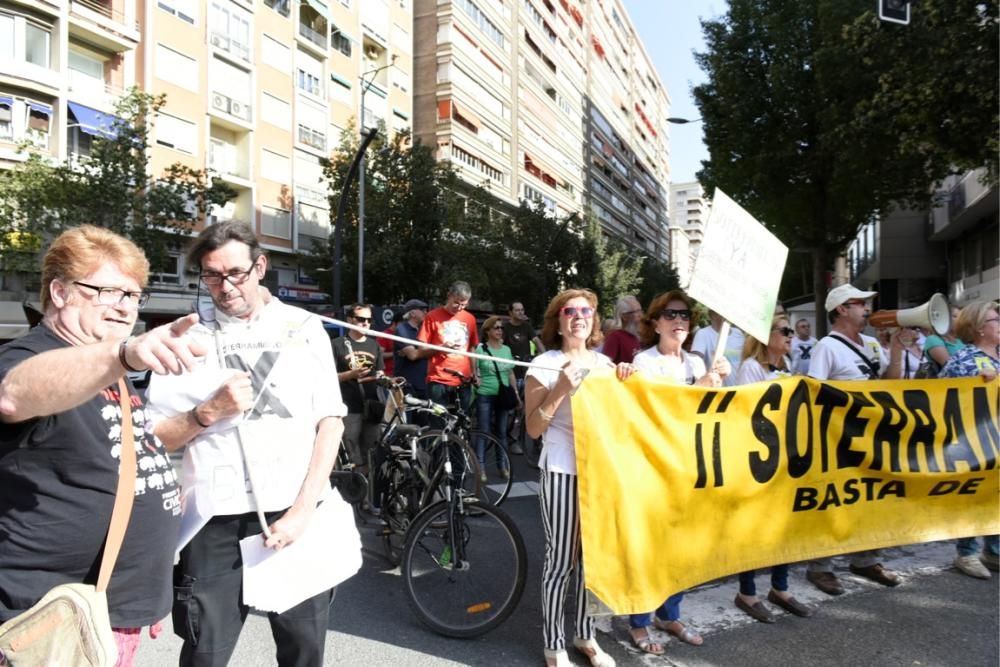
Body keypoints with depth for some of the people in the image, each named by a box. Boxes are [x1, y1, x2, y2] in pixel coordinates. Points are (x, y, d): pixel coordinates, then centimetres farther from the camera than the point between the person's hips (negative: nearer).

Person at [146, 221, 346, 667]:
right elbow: (156, 440, 4)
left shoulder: (303, 328, 4)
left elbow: (331, 423, -1)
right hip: (215, 522, 0)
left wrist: (301, 512, -8)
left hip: (298, 516, 1)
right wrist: (211, 411, -14)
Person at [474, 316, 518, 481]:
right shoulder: (480, 348, -5)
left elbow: (511, 373, 14)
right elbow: (474, 370, -6)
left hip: (503, 395, 4)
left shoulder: (507, 349, 10)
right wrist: (476, 379, -26)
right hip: (485, 396, -4)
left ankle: (503, 466, 18)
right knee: (484, 431, -1)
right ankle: (481, 468, 4)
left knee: (501, 431, 10)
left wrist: (516, 393, 13)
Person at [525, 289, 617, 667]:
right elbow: (533, 428, -9)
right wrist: (561, 389, -19)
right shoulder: (544, 365, -5)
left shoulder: (604, 363, 9)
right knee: (562, 560, 1)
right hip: (562, 471, -5)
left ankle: (586, 635, 32)